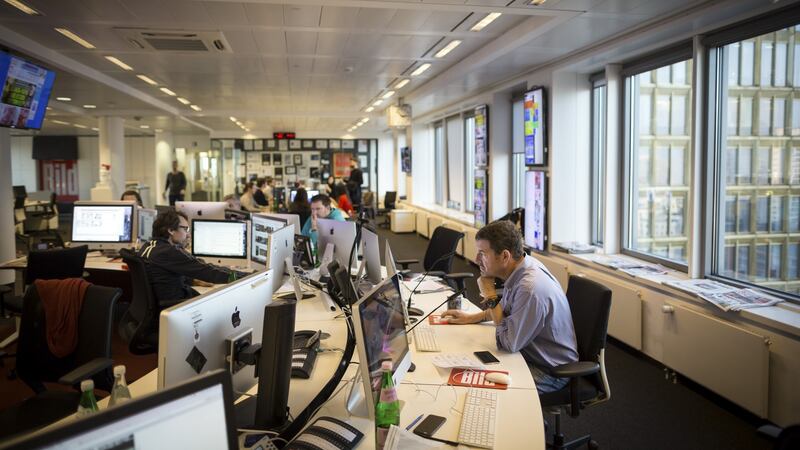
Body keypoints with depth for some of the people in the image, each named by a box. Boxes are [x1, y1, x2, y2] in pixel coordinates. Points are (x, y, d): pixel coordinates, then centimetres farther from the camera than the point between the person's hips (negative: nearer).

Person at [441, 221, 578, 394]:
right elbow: (506, 308, 18)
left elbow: (508, 344, -24)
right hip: (530, 354, 9)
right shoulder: (523, 265, -4)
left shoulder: (531, 289, -33)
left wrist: (489, 296, -21)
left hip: (550, 372, -8)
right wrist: (471, 318, 14)